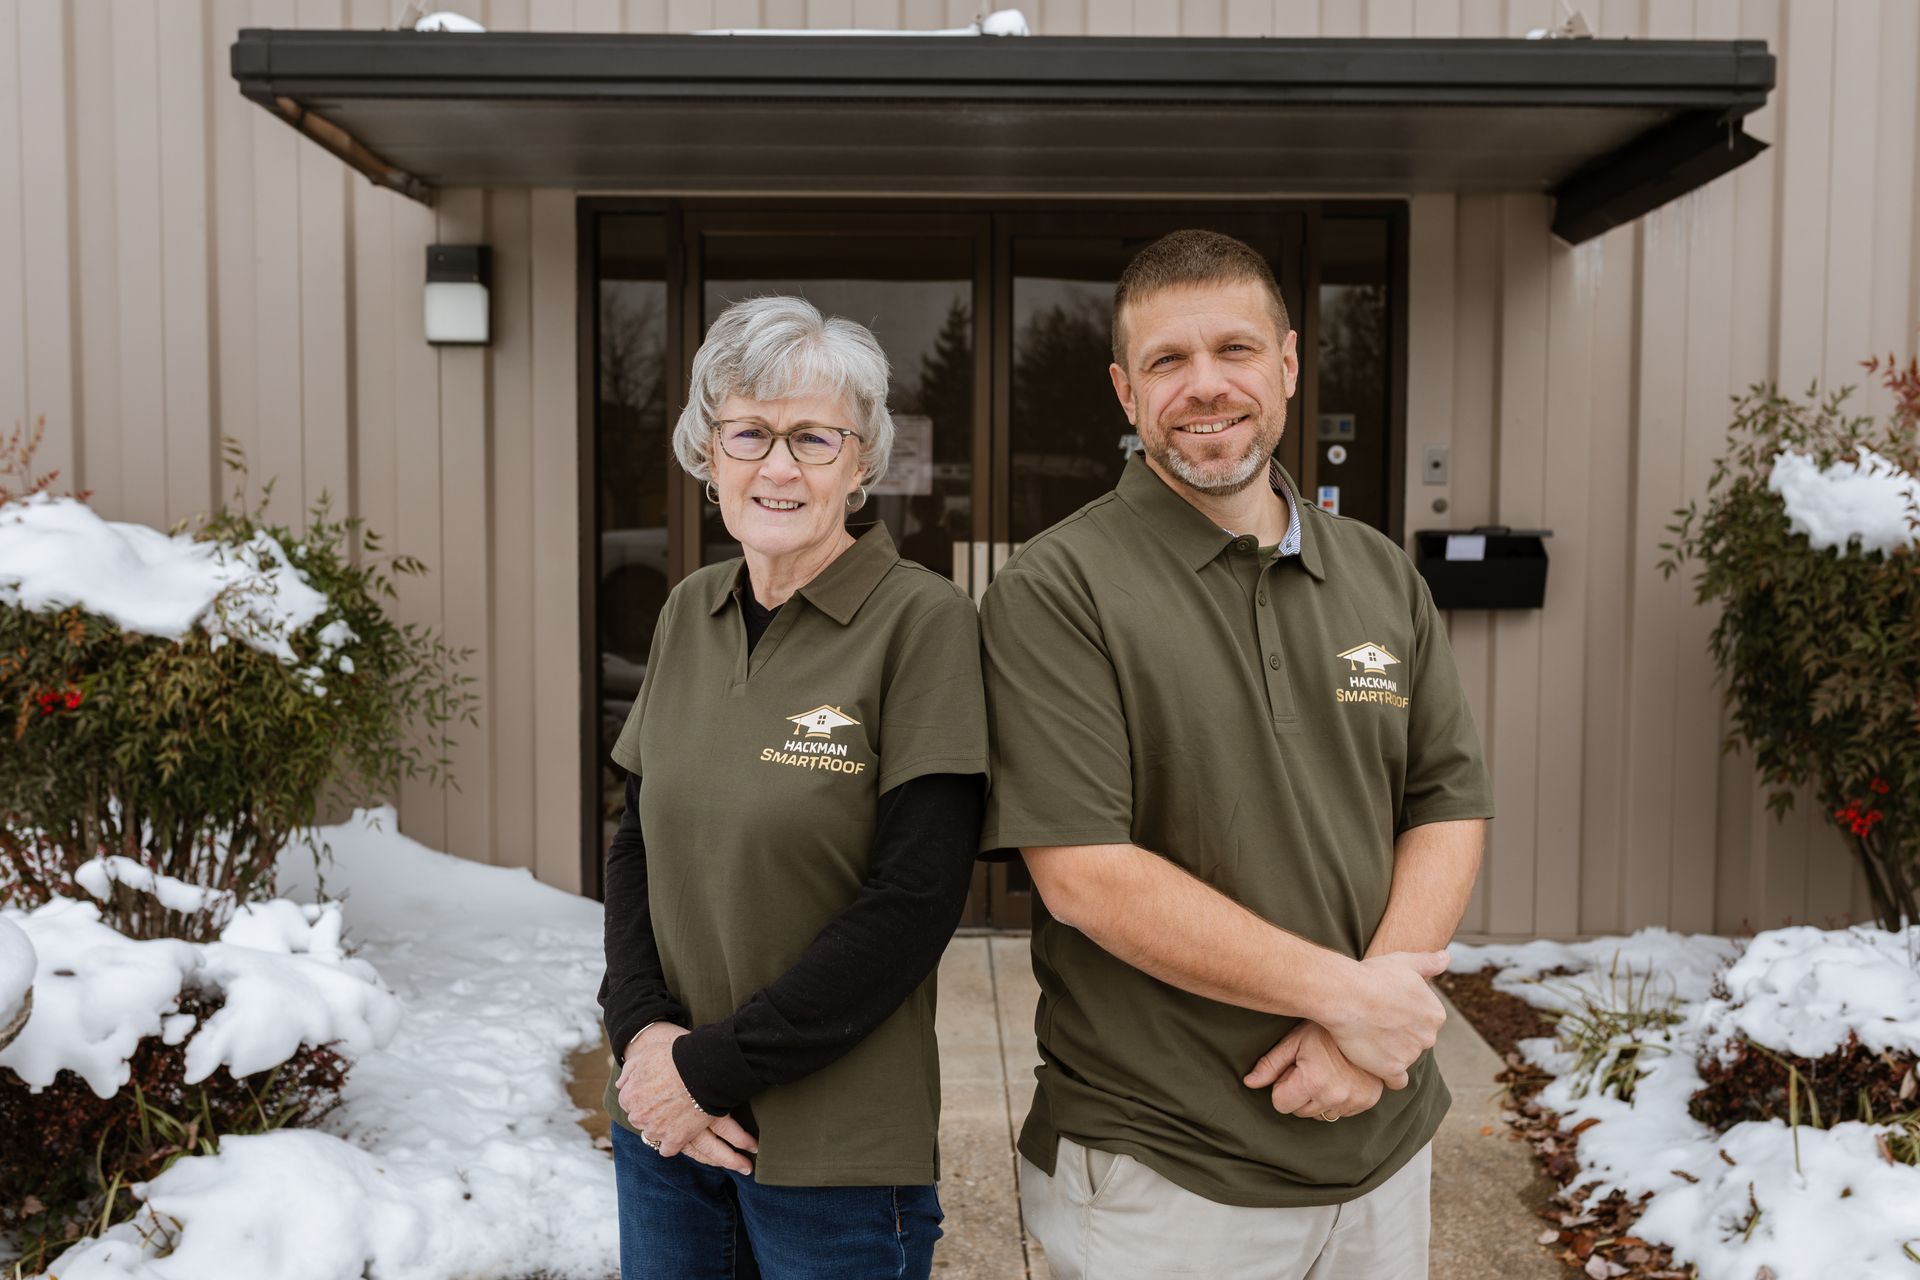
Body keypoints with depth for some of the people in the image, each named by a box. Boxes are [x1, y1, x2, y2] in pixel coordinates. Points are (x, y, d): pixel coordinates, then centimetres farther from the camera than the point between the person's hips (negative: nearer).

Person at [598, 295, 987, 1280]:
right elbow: (636, 843, 7)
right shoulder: (690, 614, 3)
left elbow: (914, 901, -18)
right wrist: (642, 1029, -9)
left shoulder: (924, 623, -15)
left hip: (836, 1153, -5)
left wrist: (714, 1066, -15)